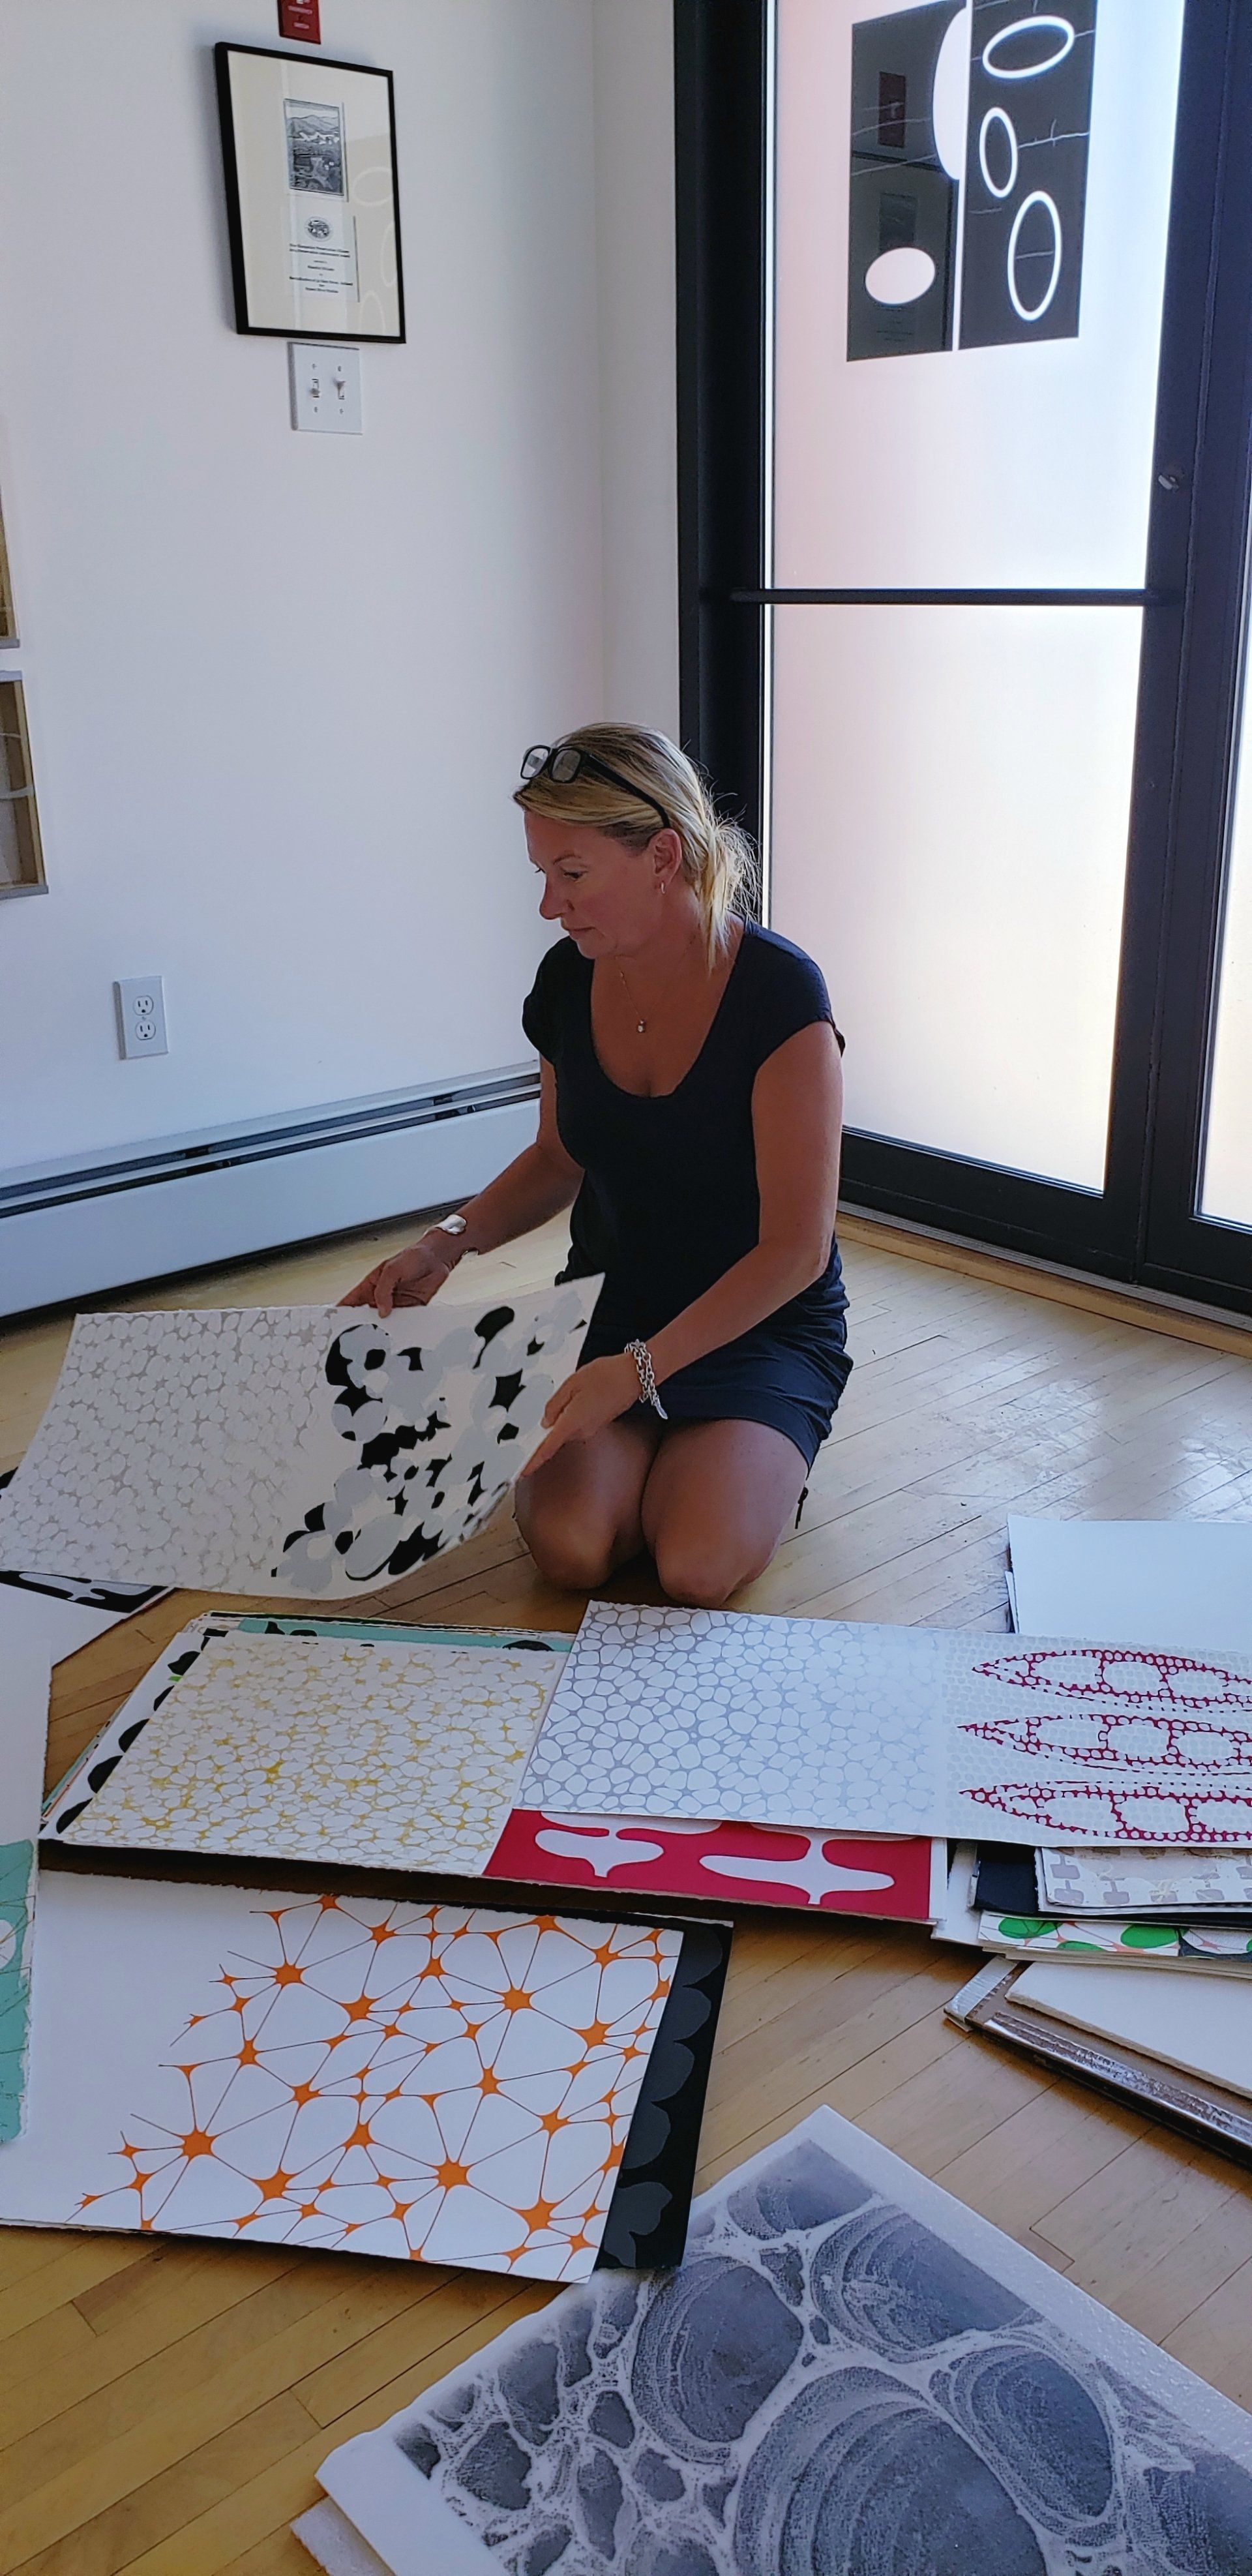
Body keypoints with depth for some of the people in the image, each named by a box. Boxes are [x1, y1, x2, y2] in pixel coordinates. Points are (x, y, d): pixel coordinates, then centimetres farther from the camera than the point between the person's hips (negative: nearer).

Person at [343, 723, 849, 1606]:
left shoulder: (778, 992, -22)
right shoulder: (569, 981, -5)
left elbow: (796, 1249, -22)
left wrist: (641, 1368, -29)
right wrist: (447, 1244, -4)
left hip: (761, 1325, -3)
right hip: (610, 1302, 4)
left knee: (697, 1568, -24)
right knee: (569, 1547, -21)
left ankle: (759, 1460, 8)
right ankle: (652, 1448, 11)